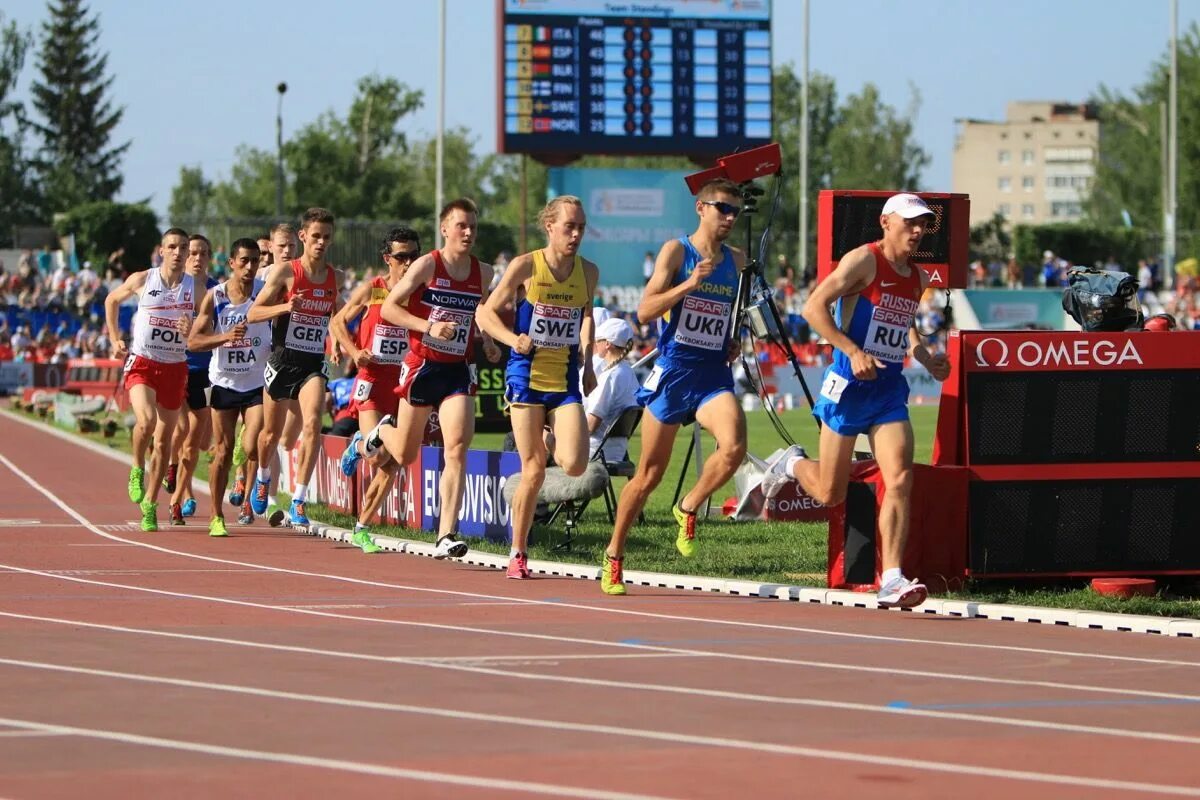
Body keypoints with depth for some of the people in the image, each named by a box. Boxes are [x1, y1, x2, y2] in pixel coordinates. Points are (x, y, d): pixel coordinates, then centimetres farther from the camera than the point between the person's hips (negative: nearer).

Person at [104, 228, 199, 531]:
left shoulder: (195, 288, 0)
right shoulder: (142, 280, -2)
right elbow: (112, 299, 16)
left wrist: (192, 331, -17)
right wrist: (114, 339, 10)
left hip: (175, 368, 2)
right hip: (141, 363, -2)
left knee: (164, 440, 6)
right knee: (147, 421, -28)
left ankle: (150, 505, 19)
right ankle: (137, 469, 1)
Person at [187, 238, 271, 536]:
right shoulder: (214, 296, -5)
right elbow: (193, 341, -8)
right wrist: (226, 337, -24)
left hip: (257, 383, 0)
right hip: (224, 383, 1)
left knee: (252, 448, -15)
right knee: (223, 452, 5)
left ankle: (248, 497, 11)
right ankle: (216, 515, 18)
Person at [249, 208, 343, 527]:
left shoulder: (334, 277, 7)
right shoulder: (285, 271, -6)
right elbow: (253, 314, -9)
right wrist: (285, 307, -25)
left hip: (313, 365, 2)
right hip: (282, 361, -2)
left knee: (312, 425, -21)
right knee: (272, 432, 12)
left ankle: (298, 500, -17)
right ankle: (263, 477, 45)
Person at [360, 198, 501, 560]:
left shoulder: (483, 272, 5)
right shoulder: (427, 265, -9)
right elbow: (388, 308, -9)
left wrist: (488, 341, 7)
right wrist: (428, 326, -22)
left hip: (458, 371, 2)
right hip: (422, 366, -2)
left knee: (456, 449, -15)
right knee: (405, 455, 11)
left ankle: (446, 536, -17)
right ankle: (384, 430, 49)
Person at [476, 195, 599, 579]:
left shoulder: (588, 272, 3)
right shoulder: (525, 266, -8)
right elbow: (485, 313, -2)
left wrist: (587, 363, 13)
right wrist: (513, 339, -20)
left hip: (566, 380, 3)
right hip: (527, 376, -3)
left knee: (575, 465, -14)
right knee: (534, 470, -4)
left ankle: (554, 436, 23)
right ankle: (517, 554, 11)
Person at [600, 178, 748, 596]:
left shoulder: (736, 261, 11)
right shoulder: (676, 251, -4)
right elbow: (645, 311, -14)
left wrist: (733, 341, 13)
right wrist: (689, 283, -25)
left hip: (714, 375, 3)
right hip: (673, 372, -3)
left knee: (734, 447, -25)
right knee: (649, 474, 4)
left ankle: (688, 509, 2)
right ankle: (613, 557, 22)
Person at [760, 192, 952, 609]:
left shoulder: (918, 278, 12)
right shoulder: (864, 261, -11)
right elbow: (814, 307, -17)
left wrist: (925, 358, 12)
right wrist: (853, 351, -25)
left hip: (890, 391, 5)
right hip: (849, 386, -5)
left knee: (900, 478, -14)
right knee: (829, 494, 4)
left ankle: (891, 580, -17)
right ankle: (793, 464, 39)